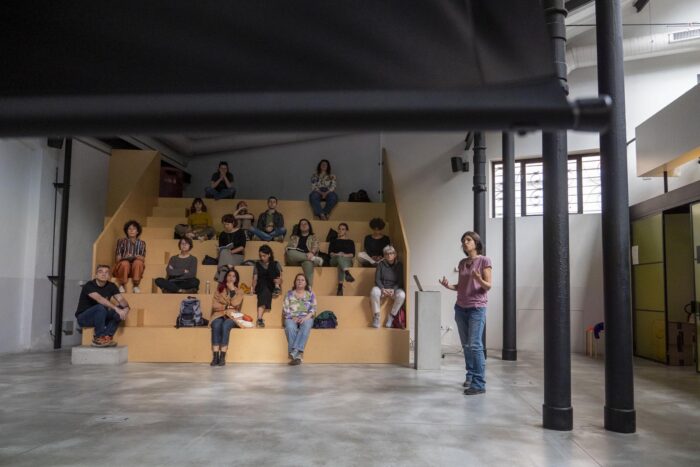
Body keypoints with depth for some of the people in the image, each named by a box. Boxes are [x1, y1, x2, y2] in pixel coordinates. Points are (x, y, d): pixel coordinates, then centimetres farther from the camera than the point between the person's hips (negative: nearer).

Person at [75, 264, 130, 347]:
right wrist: (116, 308, -46)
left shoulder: (111, 286, 0)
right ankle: (99, 338, -24)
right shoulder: (89, 286, -19)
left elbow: (121, 299, -12)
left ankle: (107, 336, -21)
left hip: (101, 318, 6)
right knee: (101, 307, -35)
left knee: (120, 310, -17)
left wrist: (126, 308, -34)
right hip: (83, 318, -6)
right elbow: (99, 299, -36)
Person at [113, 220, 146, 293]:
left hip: (136, 268, 1)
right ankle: (121, 285, -17)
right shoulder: (121, 241, 10)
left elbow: (143, 259, 3)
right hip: (123, 266, 0)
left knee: (138, 262, -35)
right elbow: (118, 258, 2)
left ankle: (136, 286, -25)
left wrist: (139, 257, -20)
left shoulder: (141, 243, 13)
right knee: (125, 263, -37)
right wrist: (125, 257, -20)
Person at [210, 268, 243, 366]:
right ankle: (215, 356, -37)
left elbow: (235, 303, -7)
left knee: (225, 325, -35)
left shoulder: (239, 291, 12)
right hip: (219, 314, 1)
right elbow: (214, 304, 3)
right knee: (216, 325, -34)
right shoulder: (219, 289, 15)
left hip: (232, 316, -1)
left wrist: (232, 290, -6)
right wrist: (226, 308, -9)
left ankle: (222, 356, -36)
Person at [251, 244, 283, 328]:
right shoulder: (257, 265, 14)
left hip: (272, 287, 1)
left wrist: (278, 285, -18)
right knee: (265, 291, -38)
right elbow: (255, 279, 7)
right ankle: (259, 318, -48)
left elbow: (280, 278, 3)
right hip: (261, 287, -1)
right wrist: (253, 288, -12)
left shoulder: (276, 264, 13)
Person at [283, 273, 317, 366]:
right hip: (292, 318, 1)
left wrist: (305, 318, -14)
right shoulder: (289, 294, 15)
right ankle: (298, 355, -38)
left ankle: (295, 352, -45)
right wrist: (293, 317, -11)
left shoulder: (310, 294, 14)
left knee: (306, 326, -37)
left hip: (306, 318, 0)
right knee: (290, 328, -35)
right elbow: (285, 309, 7)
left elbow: (313, 309, 3)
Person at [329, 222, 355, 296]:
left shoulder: (350, 242, 24)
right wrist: (336, 254, -11)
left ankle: (340, 286, -56)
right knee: (339, 257, -38)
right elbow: (330, 253, 11)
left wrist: (345, 255, -11)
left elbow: (353, 254, 8)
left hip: (347, 260, 0)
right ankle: (347, 273, -67)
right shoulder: (334, 241, 26)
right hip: (335, 260, 0)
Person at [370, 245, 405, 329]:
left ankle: (391, 317, -16)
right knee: (374, 291, -35)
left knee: (402, 295, -33)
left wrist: (393, 290, -20)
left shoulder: (399, 265, 3)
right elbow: (377, 279, -2)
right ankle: (376, 316, -20)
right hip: (382, 288, 0)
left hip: (395, 288, 0)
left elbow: (400, 281, -1)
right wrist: (382, 289, -21)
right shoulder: (381, 264, 4)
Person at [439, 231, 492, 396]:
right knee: (466, 345, 9)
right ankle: (470, 376, 20)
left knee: (475, 345, -11)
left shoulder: (484, 260, -4)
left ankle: (479, 384, -7)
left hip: (477, 308, -6)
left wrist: (479, 279, -28)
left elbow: (488, 286, -7)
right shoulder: (462, 263, 12)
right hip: (460, 308, 6)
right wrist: (448, 286, -3)